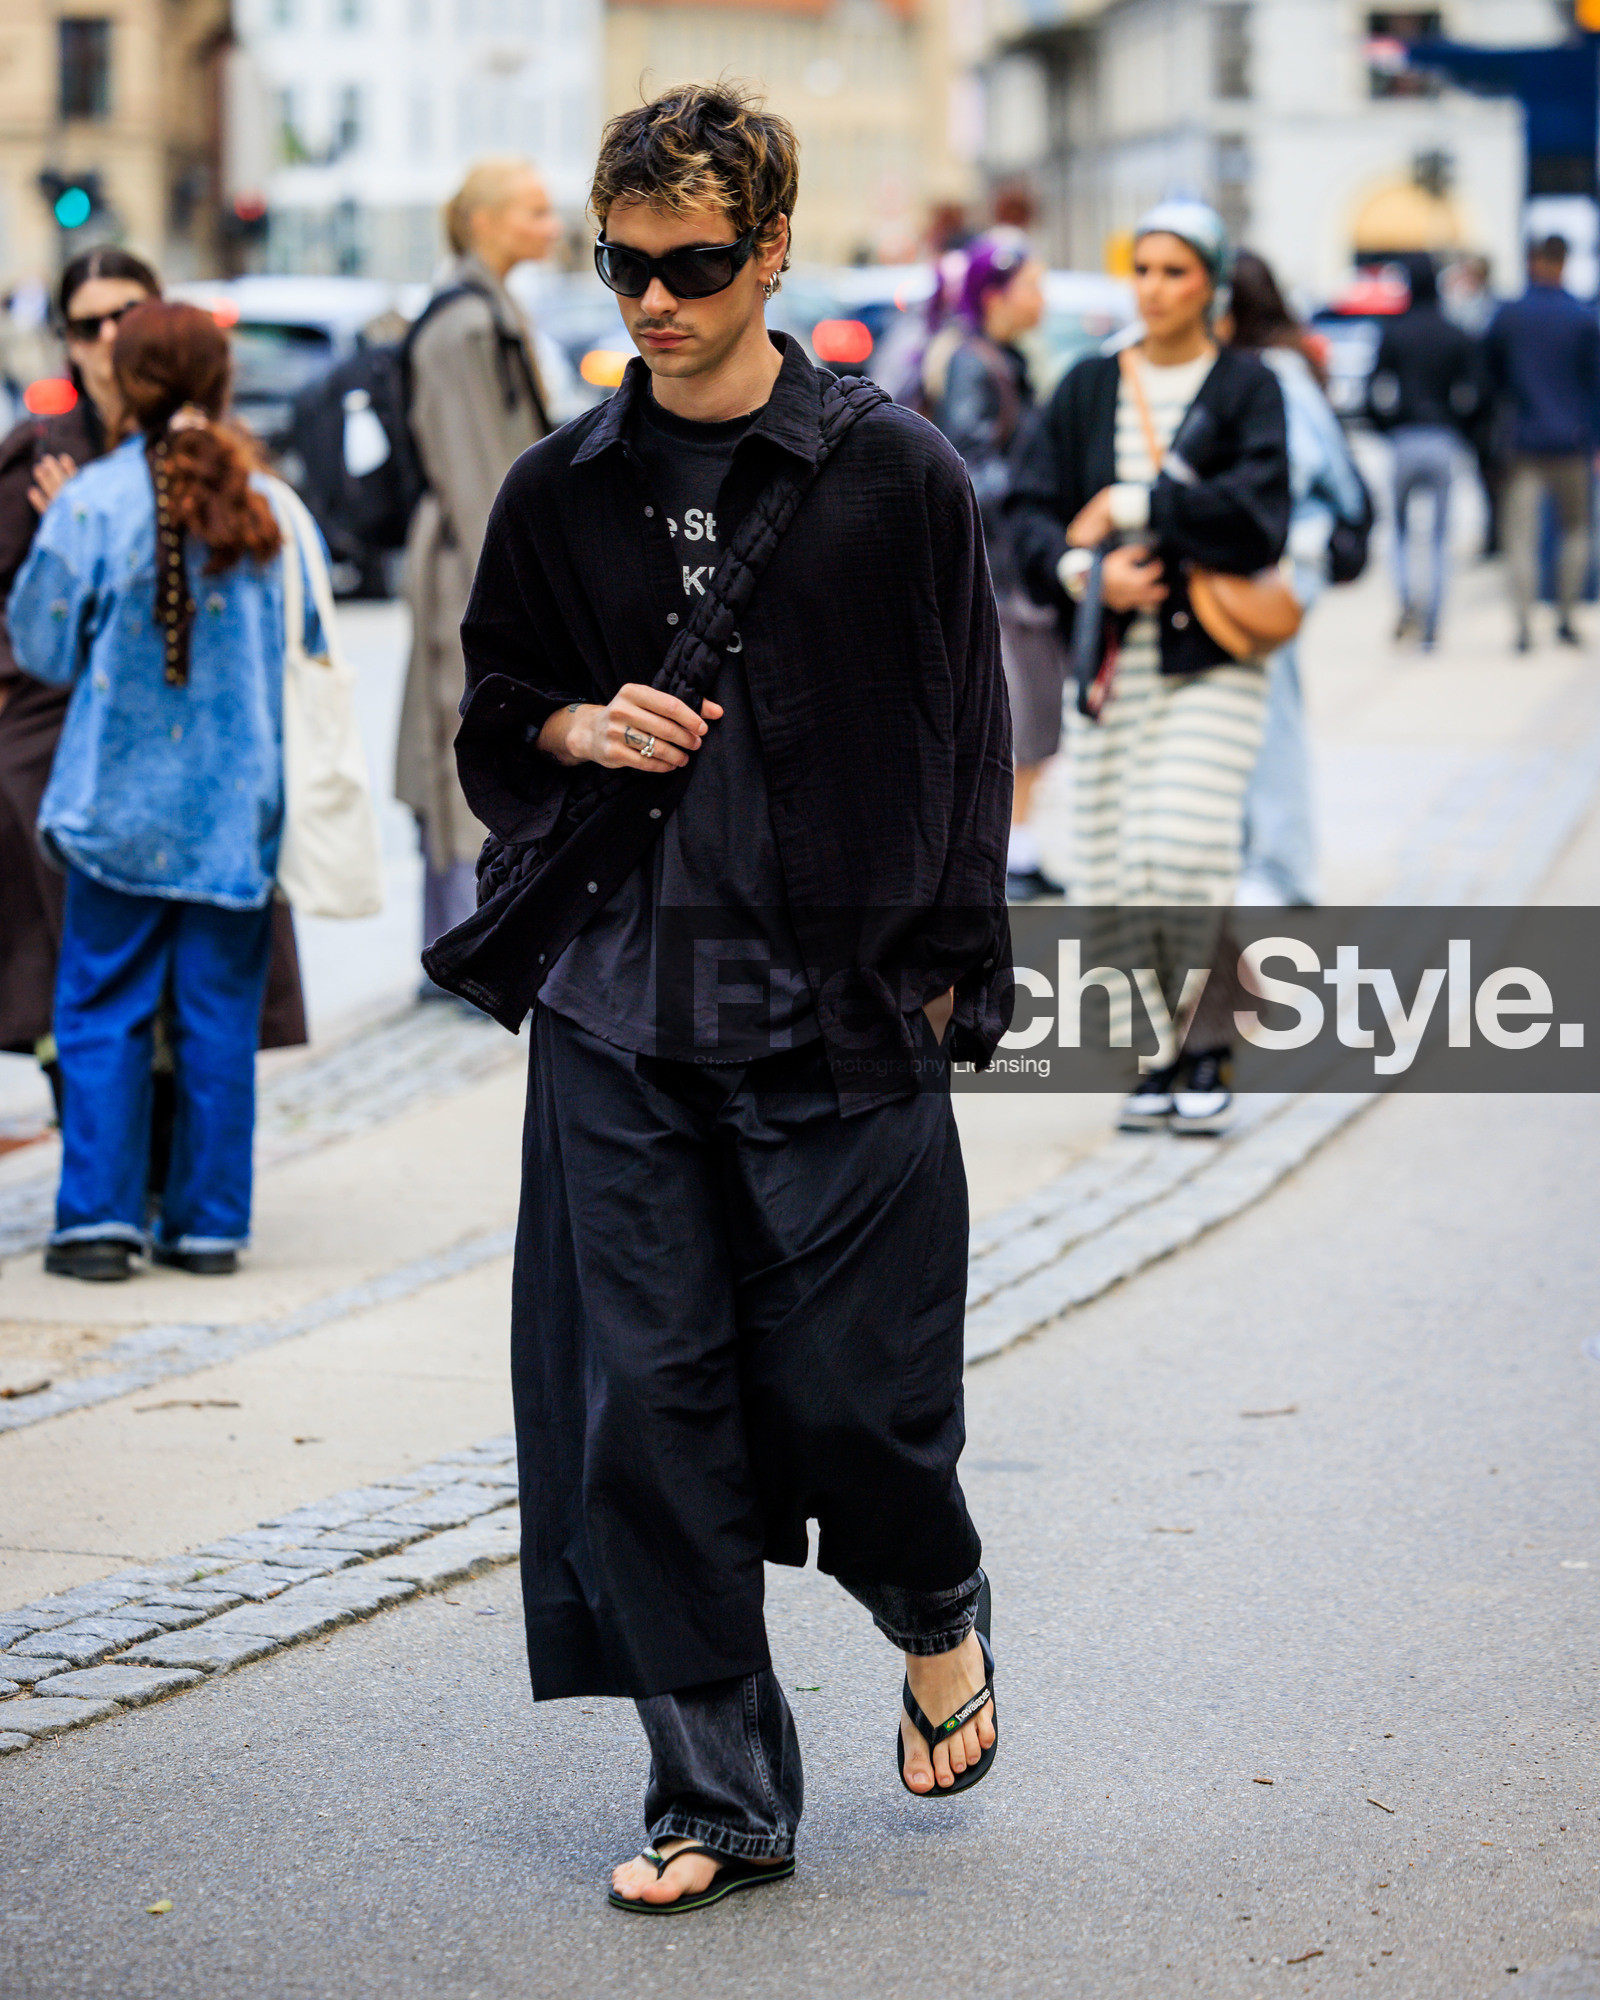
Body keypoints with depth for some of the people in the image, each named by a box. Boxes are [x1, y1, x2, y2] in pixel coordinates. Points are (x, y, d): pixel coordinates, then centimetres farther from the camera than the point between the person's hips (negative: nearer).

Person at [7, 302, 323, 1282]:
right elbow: (307, 649, 7)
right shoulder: (266, 508, -4)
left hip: (122, 797, -2)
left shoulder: (94, 501, -9)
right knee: (220, 1014, 8)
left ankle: (99, 1218, 4)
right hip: (237, 800, 2)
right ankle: (209, 1221, 11)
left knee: (103, 1010, 7)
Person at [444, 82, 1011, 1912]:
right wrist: (578, 729, -3)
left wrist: (942, 975, -1)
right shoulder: (560, 494, 8)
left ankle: (936, 1610, 33)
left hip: (840, 1007, -3)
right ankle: (719, 1798, 12)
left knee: (848, 1393, -2)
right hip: (616, 1012, 3)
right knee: (641, 1402, 1)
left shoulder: (894, 475, 0)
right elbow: (490, 722, 20)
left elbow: (966, 737, 4)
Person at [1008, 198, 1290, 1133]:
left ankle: (1208, 1053, -5)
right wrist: (1085, 572, -13)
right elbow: (1030, 510, 6)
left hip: (1212, 659, -3)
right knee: (1117, 868, -1)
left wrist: (1130, 508, -10)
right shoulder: (1087, 387, 11)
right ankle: (1155, 1058, 12)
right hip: (1112, 660, 4)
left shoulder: (1247, 385, 2)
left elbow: (1256, 512, -12)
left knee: (1184, 851, -17)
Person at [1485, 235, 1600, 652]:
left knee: (1521, 536, -1)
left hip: (1523, 441, 0)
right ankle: (1566, 619, 14)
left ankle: (1524, 623, -13)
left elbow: (1493, 377, 6)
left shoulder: (1507, 316, -1)